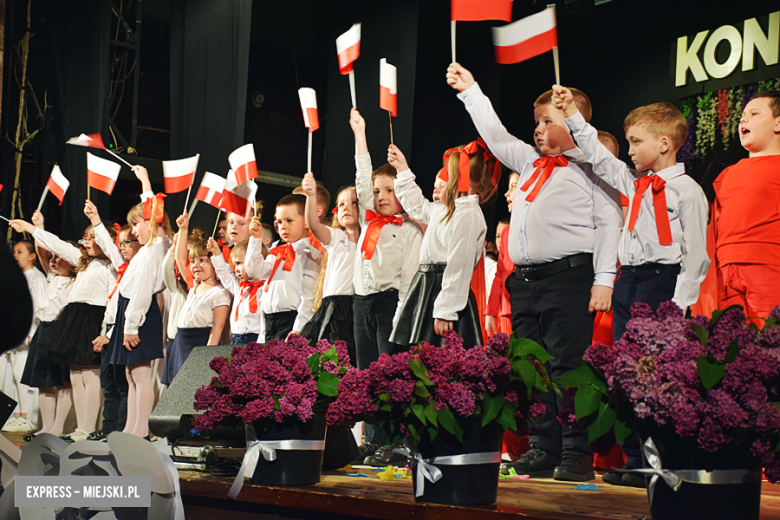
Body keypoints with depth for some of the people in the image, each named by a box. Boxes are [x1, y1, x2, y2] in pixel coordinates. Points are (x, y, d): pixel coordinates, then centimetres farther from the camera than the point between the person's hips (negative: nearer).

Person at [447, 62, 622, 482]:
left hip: (568, 278, -7)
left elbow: (609, 225, -3)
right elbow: (496, 137, 30)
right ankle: (543, 451, 15)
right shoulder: (530, 162, 22)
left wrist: (604, 280, -11)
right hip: (524, 280, 7)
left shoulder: (591, 168, 3)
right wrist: (470, 91, 29)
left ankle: (576, 456, -4)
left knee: (568, 368, -9)